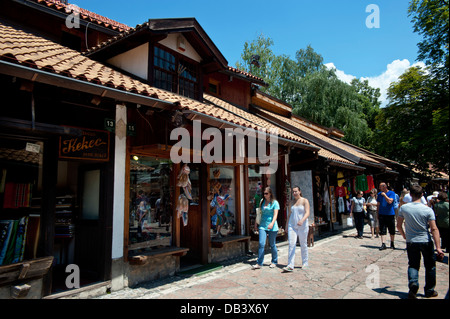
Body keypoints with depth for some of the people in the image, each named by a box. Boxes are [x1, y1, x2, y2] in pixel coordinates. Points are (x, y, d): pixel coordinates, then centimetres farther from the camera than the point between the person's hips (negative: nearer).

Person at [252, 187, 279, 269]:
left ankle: (274, 262, 25)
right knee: (261, 243, -7)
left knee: (272, 244, 7)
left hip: (272, 227, -3)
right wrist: (257, 223, 18)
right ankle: (259, 263, -3)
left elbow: (275, 214, -13)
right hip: (263, 225, 3)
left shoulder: (275, 202, -3)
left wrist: (272, 223, -28)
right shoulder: (262, 201, 11)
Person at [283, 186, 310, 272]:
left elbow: (307, 213, -15)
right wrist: (287, 225, 14)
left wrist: (302, 220, -32)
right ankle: (290, 265, -10)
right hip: (292, 225, 3)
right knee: (291, 244, -7)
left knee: (303, 245, 8)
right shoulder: (291, 202, 10)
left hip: (302, 226, -3)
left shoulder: (305, 201, -3)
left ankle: (305, 263, 24)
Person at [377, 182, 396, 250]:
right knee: (382, 230, -2)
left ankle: (392, 243, 25)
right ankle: (383, 244, -1)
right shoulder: (379, 194, 9)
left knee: (392, 230, 9)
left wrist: (384, 195, -15)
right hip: (382, 214, 3)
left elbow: (390, 201, -18)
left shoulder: (391, 193, -3)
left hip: (390, 214, -2)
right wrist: (377, 214, 11)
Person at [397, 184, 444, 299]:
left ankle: (413, 283, -14)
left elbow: (399, 226, 1)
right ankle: (429, 291, 26)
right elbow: (434, 229, -14)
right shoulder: (428, 210, -11)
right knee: (430, 266, 17)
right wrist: (438, 247, -12)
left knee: (413, 265, 12)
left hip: (411, 242, 1)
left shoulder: (403, 208, -7)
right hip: (426, 242, -1)